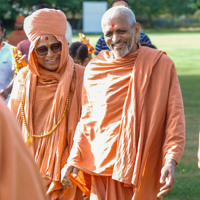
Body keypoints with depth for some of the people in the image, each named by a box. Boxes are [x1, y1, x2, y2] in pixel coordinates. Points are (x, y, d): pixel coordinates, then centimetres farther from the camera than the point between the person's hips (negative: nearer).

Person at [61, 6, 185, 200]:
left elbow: (174, 116, -3)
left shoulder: (161, 64, 0)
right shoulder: (94, 69, 9)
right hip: (102, 167, 2)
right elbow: (86, 119, 15)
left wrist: (170, 160, -14)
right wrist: (73, 159, 5)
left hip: (142, 168, -2)